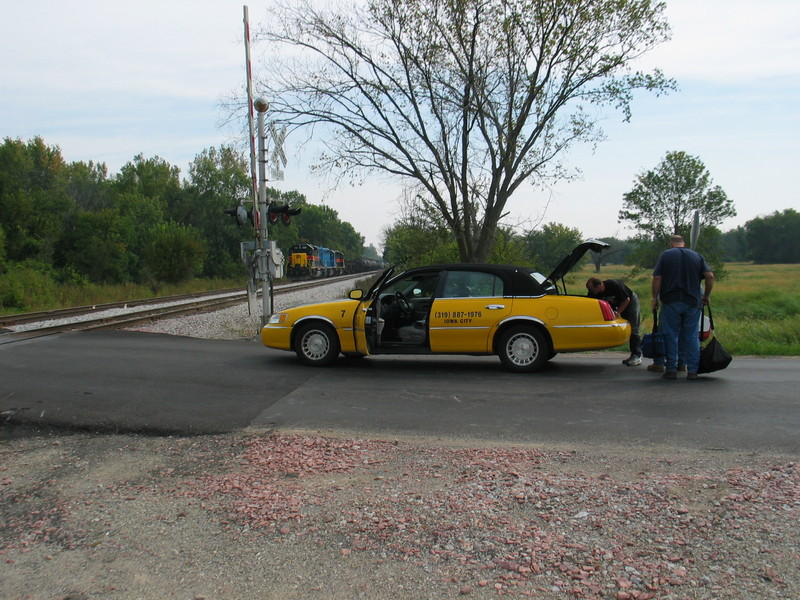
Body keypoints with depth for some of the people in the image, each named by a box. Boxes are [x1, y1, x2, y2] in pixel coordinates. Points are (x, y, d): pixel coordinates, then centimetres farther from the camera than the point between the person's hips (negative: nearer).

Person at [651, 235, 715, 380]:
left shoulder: (665, 255, 3)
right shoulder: (697, 256, 10)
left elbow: (657, 278, -5)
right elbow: (710, 276, 1)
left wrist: (655, 298, 2)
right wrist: (706, 296, 12)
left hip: (671, 301, -2)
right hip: (693, 302, 2)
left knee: (671, 335, 4)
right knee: (692, 336, 7)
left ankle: (671, 369, 5)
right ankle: (692, 370, 8)